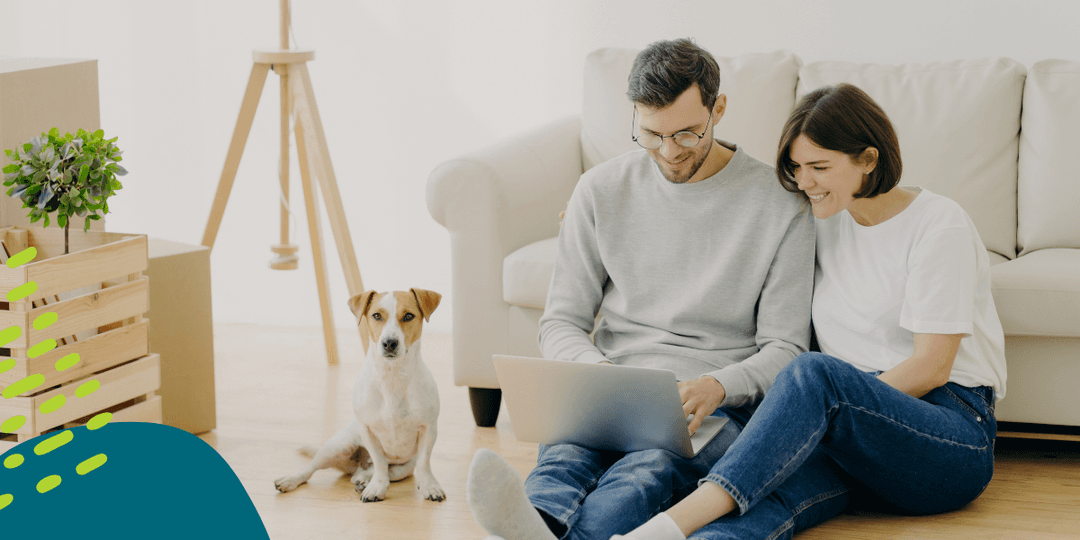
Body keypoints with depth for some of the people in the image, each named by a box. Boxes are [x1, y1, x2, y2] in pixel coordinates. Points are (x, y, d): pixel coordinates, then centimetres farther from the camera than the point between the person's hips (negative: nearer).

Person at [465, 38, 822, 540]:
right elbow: (561, 323, 12)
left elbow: (784, 348, 3)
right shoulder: (602, 191, 10)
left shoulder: (780, 205, 2)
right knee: (565, 452, -36)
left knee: (652, 467, -39)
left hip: (718, 405, -2)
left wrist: (717, 386, -19)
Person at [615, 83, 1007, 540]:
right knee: (770, 488, -33)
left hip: (955, 440, -5)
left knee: (815, 374, -36)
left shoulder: (939, 224, -5)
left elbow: (931, 367, -11)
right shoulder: (826, 222, 15)